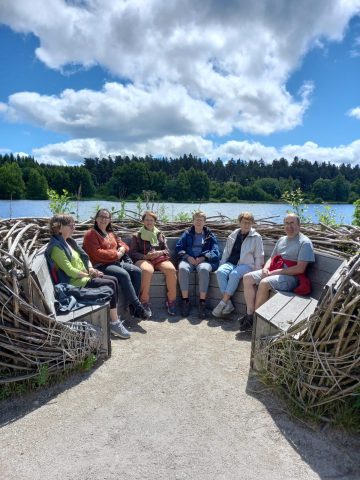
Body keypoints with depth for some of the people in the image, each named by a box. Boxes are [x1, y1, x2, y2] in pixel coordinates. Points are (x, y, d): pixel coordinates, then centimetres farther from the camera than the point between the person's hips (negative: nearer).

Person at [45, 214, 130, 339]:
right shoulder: (56, 247, -17)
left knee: (114, 280, -3)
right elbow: (70, 271, -21)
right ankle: (114, 323, -11)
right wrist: (88, 274, -11)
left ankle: (114, 316, 0)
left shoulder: (68, 241, 12)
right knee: (110, 284, -18)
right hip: (74, 281, -9)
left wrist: (91, 268, -3)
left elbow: (84, 256, 16)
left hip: (83, 275, 9)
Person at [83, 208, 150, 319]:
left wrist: (122, 249, -3)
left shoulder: (110, 233, 21)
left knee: (137, 271, -12)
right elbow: (97, 253, -15)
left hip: (117, 261, 8)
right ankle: (137, 306, -23)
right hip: (101, 265, -8)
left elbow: (121, 244, 23)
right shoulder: (90, 234, -4)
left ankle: (132, 304, -11)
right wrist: (116, 254, -14)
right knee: (124, 274, -31)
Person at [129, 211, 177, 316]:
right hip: (143, 259, -2)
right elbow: (133, 253, 8)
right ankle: (144, 302, -28)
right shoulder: (137, 236, 19)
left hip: (160, 258, 2)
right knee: (147, 270, -39)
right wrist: (145, 256, -10)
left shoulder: (160, 235, 26)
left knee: (171, 269, -31)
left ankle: (171, 301, -20)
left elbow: (167, 250, 18)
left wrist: (159, 253, -6)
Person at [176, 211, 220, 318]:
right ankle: (185, 301, -26)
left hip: (204, 260, -1)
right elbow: (178, 247, 11)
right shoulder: (187, 234, 22)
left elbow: (215, 252, 7)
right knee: (182, 269, -35)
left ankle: (202, 302, -31)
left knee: (203, 269, -38)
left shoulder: (210, 235, 18)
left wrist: (203, 258, -11)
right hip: (188, 259, 1)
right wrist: (187, 257, -8)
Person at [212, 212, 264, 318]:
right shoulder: (233, 235, 17)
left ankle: (222, 303, -30)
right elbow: (226, 251, 20)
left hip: (246, 265, -4)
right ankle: (228, 303, -29)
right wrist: (222, 264, 9)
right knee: (220, 272, -28)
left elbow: (259, 256, 4)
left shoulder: (256, 237, 5)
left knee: (234, 274, -35)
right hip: (230, 263, 4)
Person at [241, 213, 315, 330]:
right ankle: (249, 314, -10)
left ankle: (255, 318, -15)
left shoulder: (305, 242, -8)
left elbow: (300, 269, -17)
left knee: (264, 283, -32)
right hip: (274, 271, 8)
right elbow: (272, 258, 20)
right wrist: (265, 268, -4)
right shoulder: (281, 240, 17)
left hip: (292, 276, -8)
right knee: (247, 278, -7)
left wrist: (275, 272, -18)